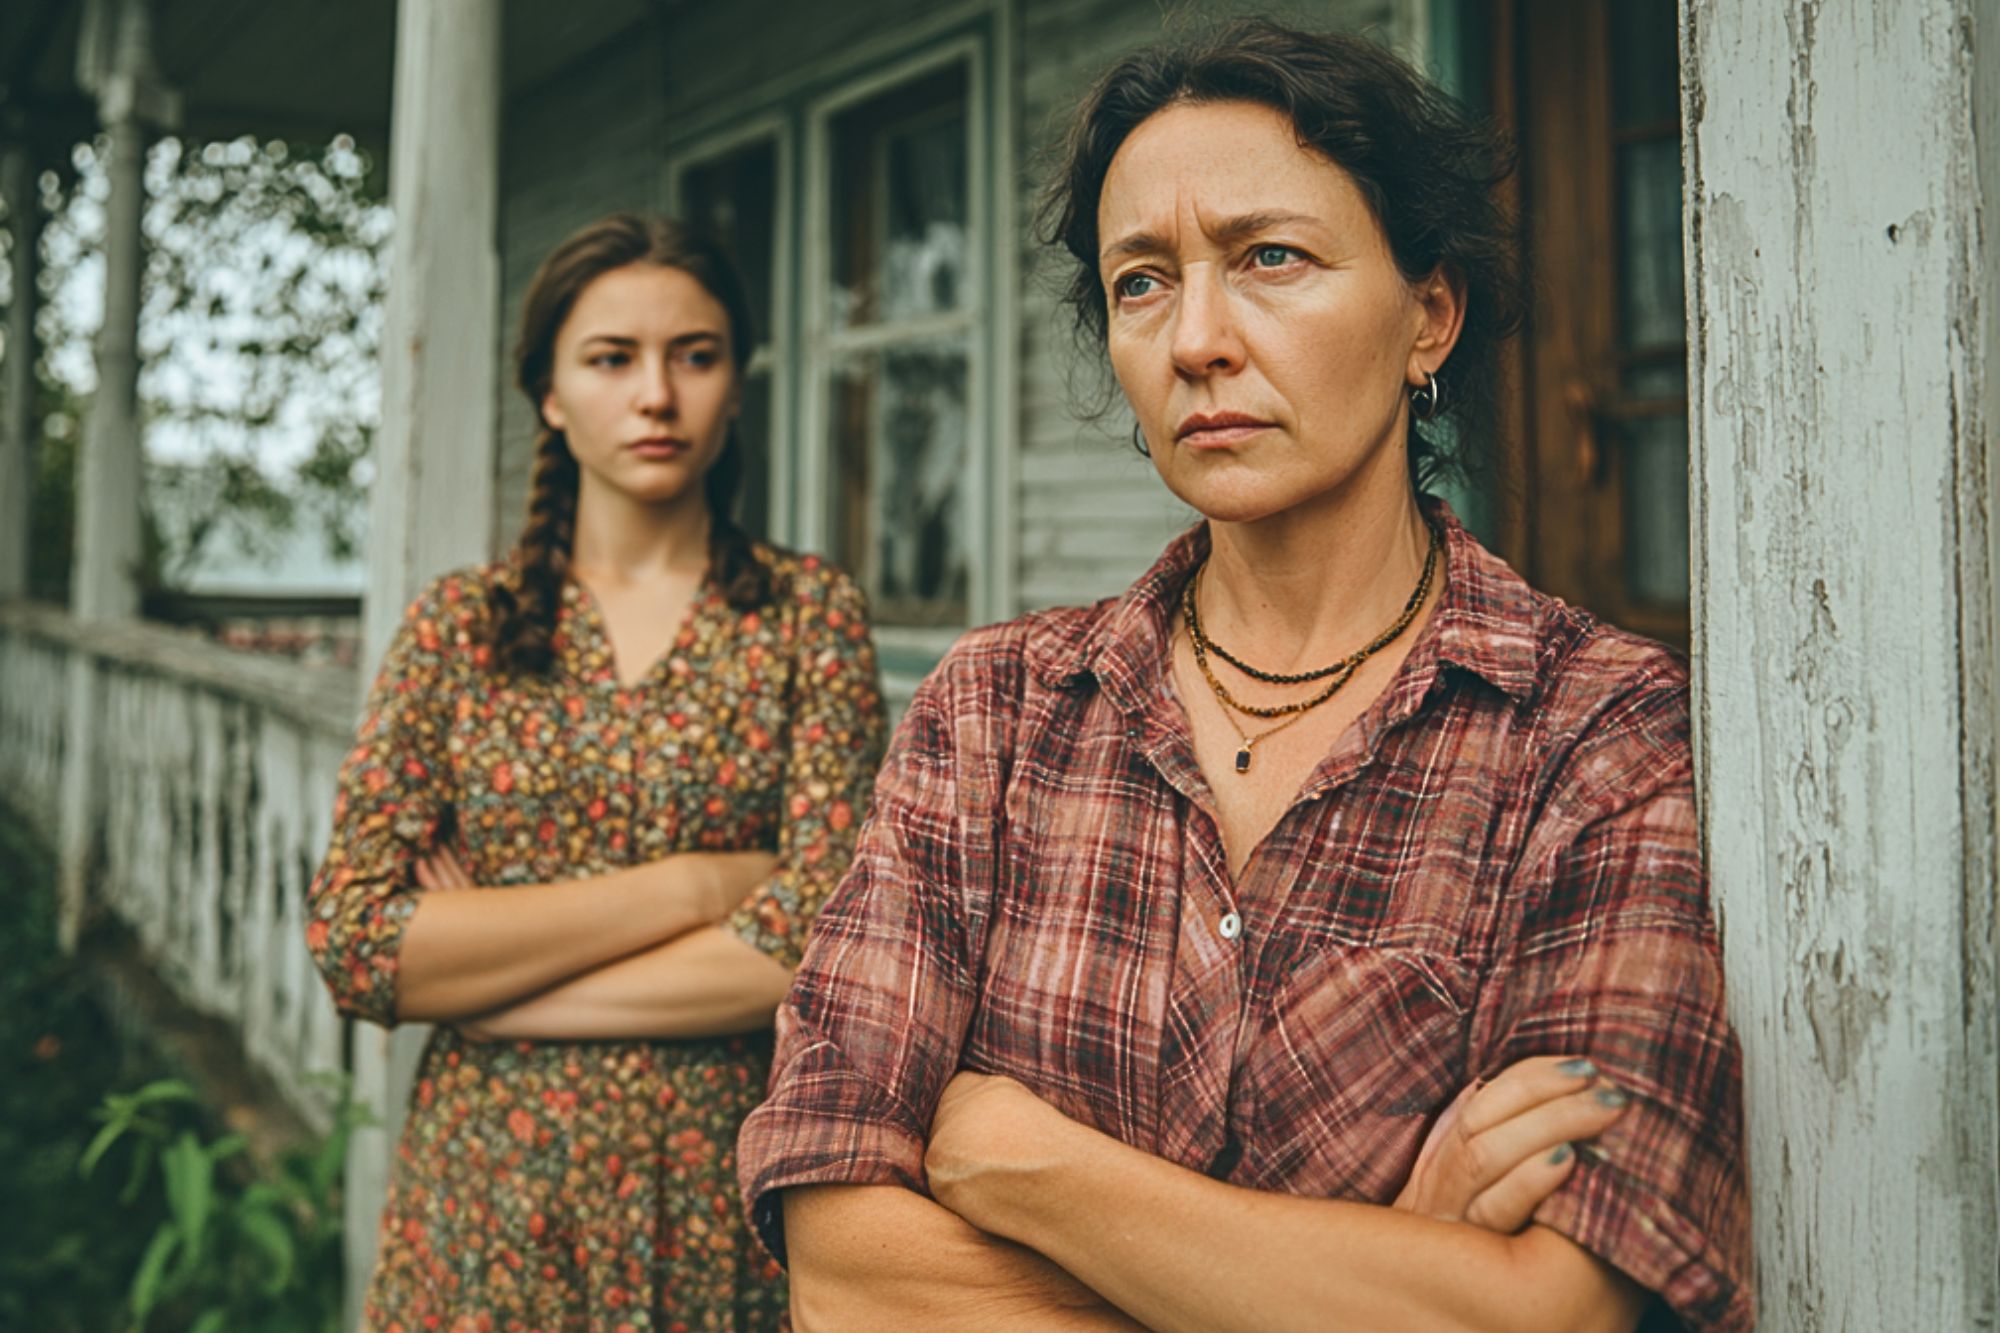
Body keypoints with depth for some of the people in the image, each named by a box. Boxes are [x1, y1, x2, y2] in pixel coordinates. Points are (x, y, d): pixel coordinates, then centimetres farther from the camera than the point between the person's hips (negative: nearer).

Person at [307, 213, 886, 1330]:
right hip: (487, 1200, 1)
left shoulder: (810, 612, -4)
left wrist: (487, 983, -10)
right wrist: (691, 884, -15)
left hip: (727, 1207, -1)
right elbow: (353, 944, -9)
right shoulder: (462, 625, 1)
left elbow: (821, 942, -14)